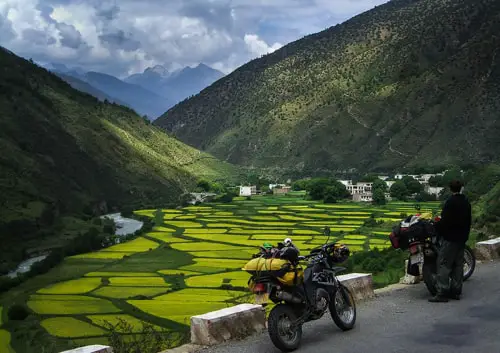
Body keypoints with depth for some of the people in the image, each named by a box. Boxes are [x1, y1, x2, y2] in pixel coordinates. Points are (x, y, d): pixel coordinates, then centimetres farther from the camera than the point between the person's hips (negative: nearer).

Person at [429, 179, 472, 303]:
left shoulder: (451, 202, -15)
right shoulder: (466, 202, 11)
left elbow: (445, 220, -19)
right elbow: (469, 221, 17)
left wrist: (436, 228, -5)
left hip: (450, 238, -9)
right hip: (462, 238, 9)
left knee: (444, 264, -8)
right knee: (458, 265, 12)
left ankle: (442, 293, -12)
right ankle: (456, 291, 16)